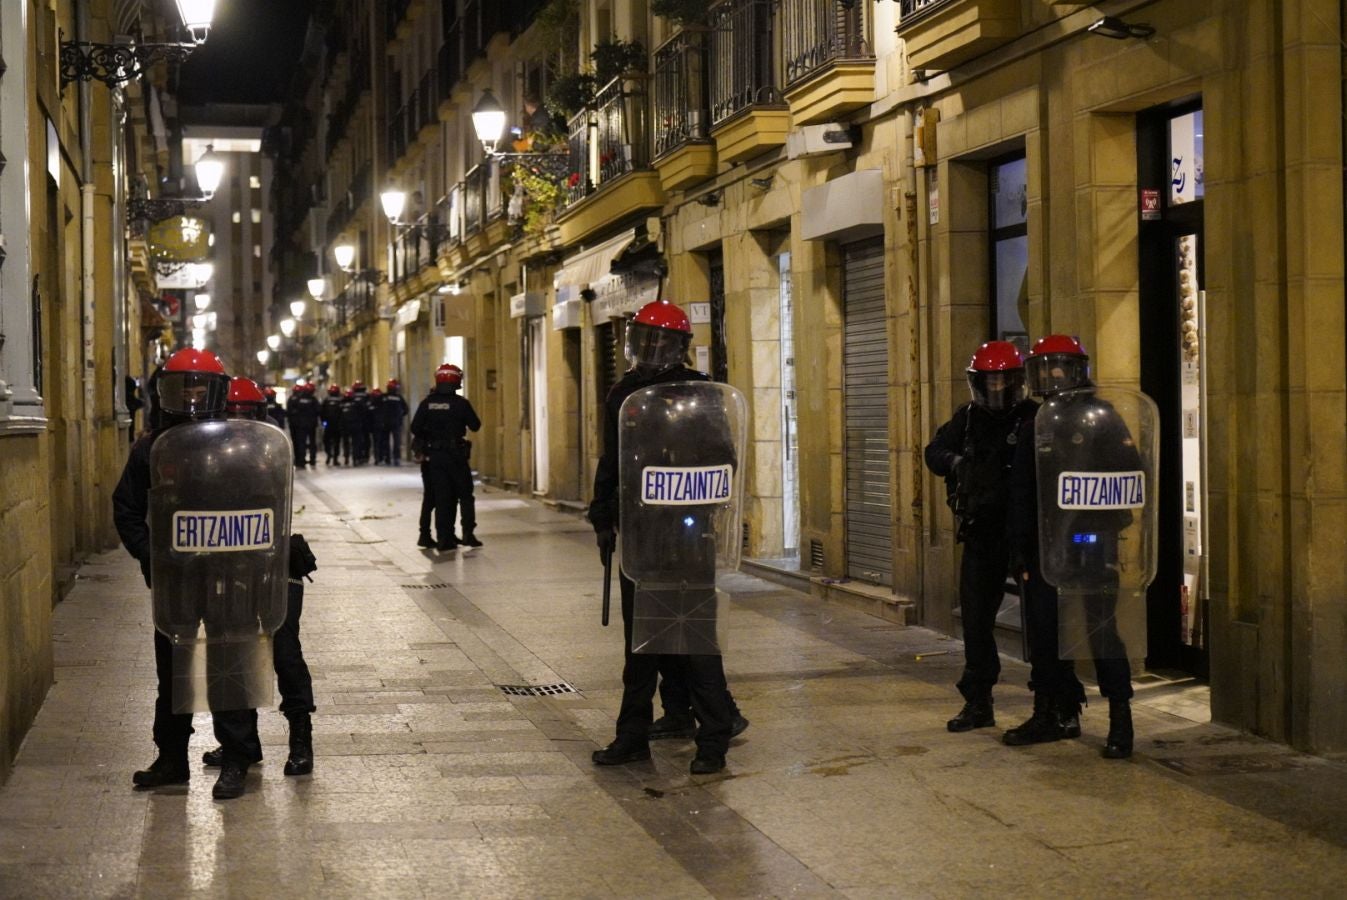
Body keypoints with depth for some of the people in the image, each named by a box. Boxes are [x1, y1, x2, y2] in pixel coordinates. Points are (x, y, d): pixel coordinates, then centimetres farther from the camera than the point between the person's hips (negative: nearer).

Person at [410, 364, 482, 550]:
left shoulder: (427, 404, -2)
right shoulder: (461, 403, -10)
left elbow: (415, 428, -2)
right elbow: (475, 425, -2)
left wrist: (424, 441, 15)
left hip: (434, 456, 3)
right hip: (456, 455, -3)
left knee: (441, 497, 7)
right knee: (465, 495, 10)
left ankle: (444, 538, 3)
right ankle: (468, 533, 3)